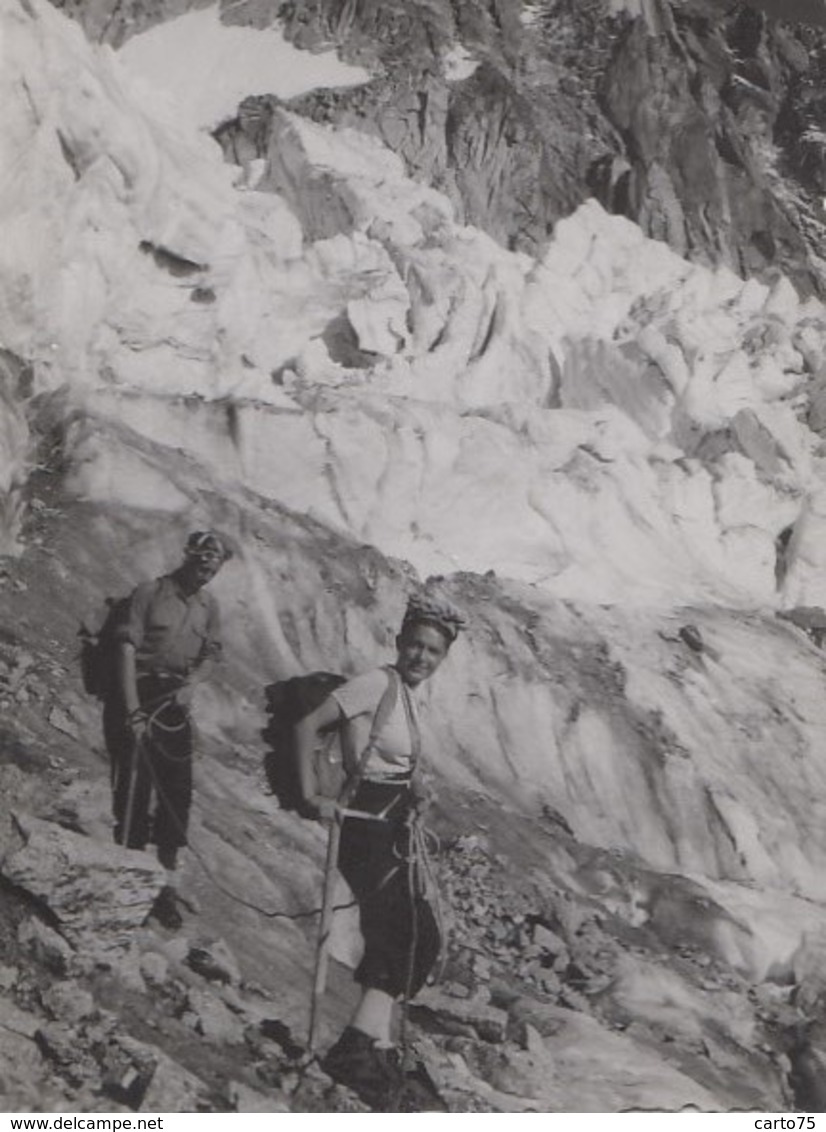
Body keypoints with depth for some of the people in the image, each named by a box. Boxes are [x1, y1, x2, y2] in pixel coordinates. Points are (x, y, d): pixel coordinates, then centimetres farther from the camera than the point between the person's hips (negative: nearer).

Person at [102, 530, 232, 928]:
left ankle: (167, 877, 13)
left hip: (175, 701, 5)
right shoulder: (149, 593, -8)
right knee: (133, 787, -5)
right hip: (136, 696, -5)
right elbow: (127, 648, -14)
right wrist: (133, 709, -22)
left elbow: (211, 655, 10)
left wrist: (191, 684, -12)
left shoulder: (209, 606, 7)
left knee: (177, 790, 3)